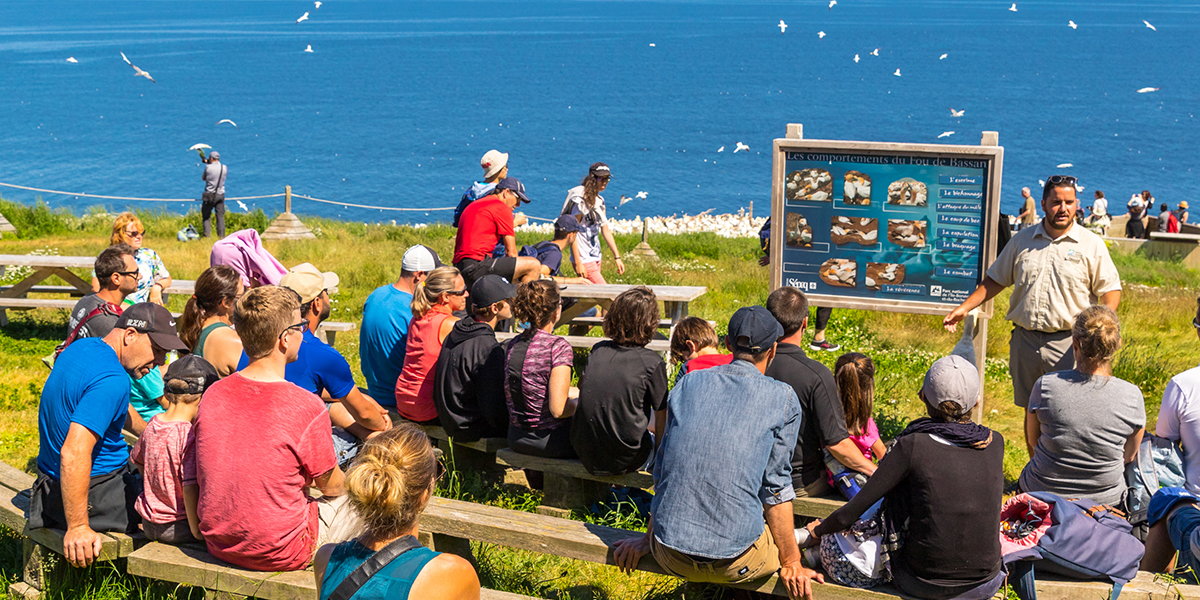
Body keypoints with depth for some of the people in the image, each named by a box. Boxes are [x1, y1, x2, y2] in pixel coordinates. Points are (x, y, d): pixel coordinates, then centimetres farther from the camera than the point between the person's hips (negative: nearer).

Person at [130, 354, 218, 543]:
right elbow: (190, 488, -24)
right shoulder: (189, 436, -22)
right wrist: (196, 531, -15)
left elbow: (137, 460, 19)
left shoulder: (152, 425, 1)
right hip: (177, 527, -8)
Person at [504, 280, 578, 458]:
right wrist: (580, 405, -2)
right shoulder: (558, 347, -19)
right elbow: (558, 409, -22)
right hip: (549, 440, -7)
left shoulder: (510, 346, 3)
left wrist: (580, 393, 22)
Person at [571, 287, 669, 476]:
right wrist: (659, 453, 9)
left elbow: (581, 385, 18)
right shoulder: (652, 362, -15)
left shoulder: (598, 350, 0)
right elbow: (661, 416, -5)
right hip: (624, 461, -5)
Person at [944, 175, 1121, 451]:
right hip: (1025, 338, 3)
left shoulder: (1092, 245, 2)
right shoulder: (1022, 240, 10)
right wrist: (964, 307, 8)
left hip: (1067, 342, -3)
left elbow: (1111, 289, 2)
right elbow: (995, 280, 16)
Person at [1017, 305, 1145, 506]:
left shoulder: (1045, 385, -18)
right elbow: (1128, 457, 0)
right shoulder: (1132, 396, -17)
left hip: (1042, 491, -1)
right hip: (1106, 499, 1)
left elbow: (1033, 441, -1)